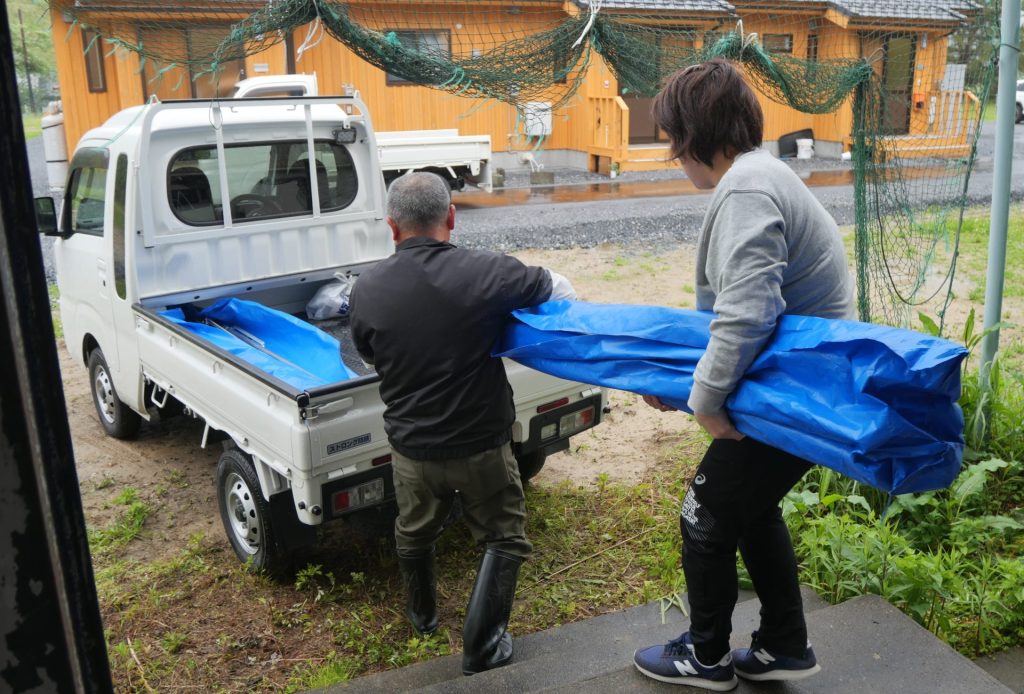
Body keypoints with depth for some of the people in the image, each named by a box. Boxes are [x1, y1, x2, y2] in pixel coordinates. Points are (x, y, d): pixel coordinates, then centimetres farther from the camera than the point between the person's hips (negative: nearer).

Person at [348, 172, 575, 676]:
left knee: (414, 533, 28)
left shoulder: (366, 290, -11)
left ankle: (421, 615, 51)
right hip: (481, 445, -3)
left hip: (412, 447, 4)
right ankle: (480, 646, 17)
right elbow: (558, 289, -4)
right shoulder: (486, 273, -20)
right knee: (504, 539, 18)